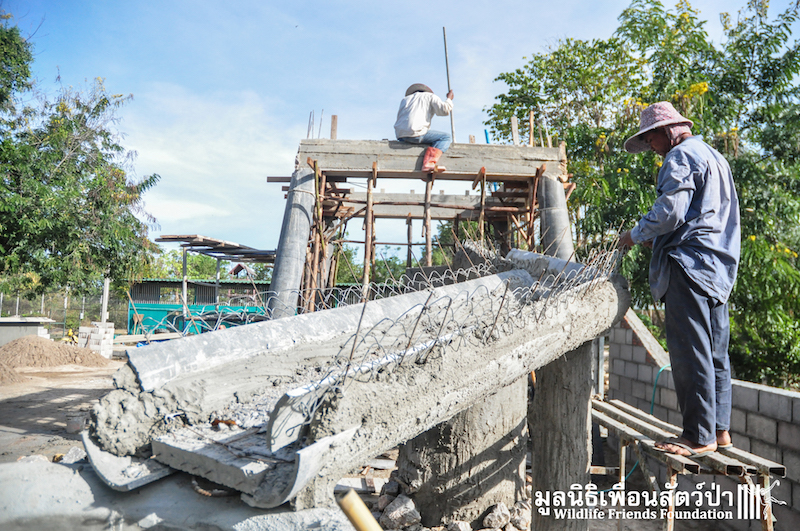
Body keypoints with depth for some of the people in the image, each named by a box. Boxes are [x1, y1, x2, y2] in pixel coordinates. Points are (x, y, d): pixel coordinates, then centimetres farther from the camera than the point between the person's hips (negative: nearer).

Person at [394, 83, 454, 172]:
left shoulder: (405, 99, 30)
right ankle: (429, 163, -22)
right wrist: (449, 99, 20)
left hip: (400, 136, 7)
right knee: (446, 138, 1)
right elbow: (444, 110, 1)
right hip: (416, 133, -7)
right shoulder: (430, 96, 16)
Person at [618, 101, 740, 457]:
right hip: (718, 267, 10)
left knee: (690, 352, -7)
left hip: (690, 264, -10)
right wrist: (656, 238, 22)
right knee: (715, 353, 11)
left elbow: (670, 211, -18)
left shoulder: (680, 156, -6)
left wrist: (635, 235, -3)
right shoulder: (714, 157, 26)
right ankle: (719, 429, 18)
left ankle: (699, 436, -2)